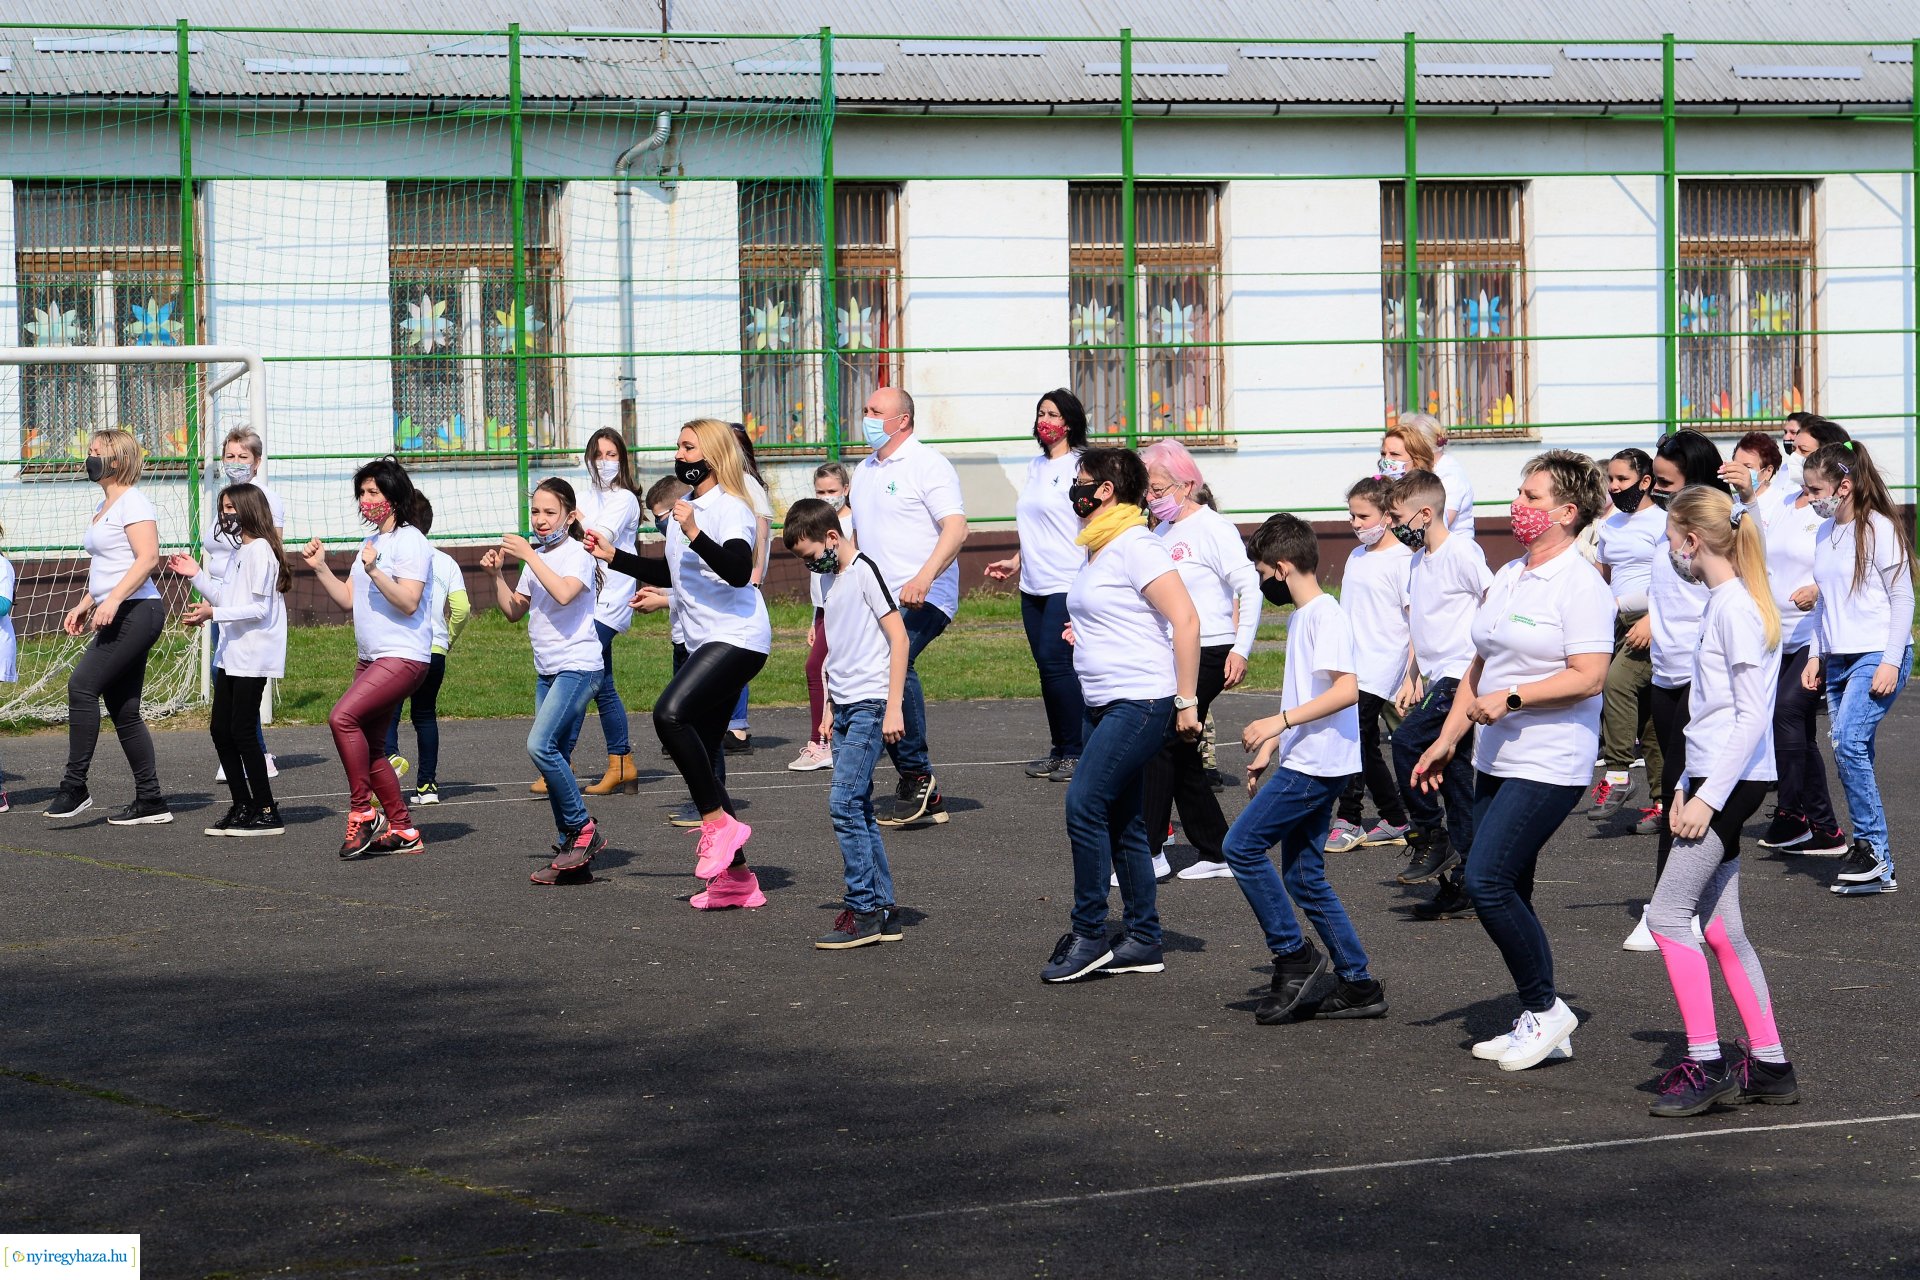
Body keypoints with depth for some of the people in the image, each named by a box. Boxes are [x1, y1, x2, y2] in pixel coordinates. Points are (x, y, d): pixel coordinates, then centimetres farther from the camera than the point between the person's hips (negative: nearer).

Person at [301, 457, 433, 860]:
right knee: (369, 748, 7)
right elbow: (348, 600, 20)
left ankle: (362, 813, -17)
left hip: (404, 656, -10)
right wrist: (320, 568, 9)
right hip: (370, 659, 10)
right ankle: (403, 831, 14)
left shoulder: (410, 541, -9)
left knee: (343, 717, -23)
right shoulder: (371, 543, 20)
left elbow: (408, 602, -18)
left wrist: (375, 572, -26)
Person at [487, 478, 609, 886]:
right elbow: (514, 611, 22)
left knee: (540, 745, -22)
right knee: (553, 755, 4)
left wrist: (528, 555, -23)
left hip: (578, 665, -9)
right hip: (547, 671, 9)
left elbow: (564, 592, -28)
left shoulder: (576, 553, -8)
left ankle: (583, 829, -11)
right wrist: (497, 574, 8)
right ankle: (573, 859, 7)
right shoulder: (537, 558, 15)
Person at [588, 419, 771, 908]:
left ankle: (718, 822, -17)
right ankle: (736, 876, 9)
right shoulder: (683, 508, 18)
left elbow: (738, 571, -27)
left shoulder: (731, 508, -11)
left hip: (738, 638, -10)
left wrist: (694, 534, -35)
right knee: (700, 756, 6)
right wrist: (613, 556, 27)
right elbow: (671, 574, 32)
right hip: (706, 644, 10)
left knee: (670, 714, -28)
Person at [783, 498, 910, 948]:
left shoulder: (864, 571, -10)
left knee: (844, 803, -13)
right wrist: (831, 707, 20)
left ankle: (864, 911, -10)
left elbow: (898, 637, -14)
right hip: (845, 707, 9)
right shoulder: (831, 579, 17)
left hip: (870, 706, -9)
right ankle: (883, 910, 11)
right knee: (858, 809, 8)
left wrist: (893, 706, -17)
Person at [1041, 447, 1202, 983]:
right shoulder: (1100, 549, 16)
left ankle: (1088, 934, -8)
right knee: (1121, 821, 10)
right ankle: (1143, 939, 15)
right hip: (1105, 704, 10)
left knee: (1084, 804, -14)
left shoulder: (1136, 546, -14)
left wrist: (1186, 702, -21)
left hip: (1141, 702, -10)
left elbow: (1185, 620, -21)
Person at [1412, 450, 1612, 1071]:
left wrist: (1512, 697, -25)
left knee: (1487, 880, -15)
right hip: (1497, 761, 9)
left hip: (1549, 764, -9)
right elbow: (1481, 666, 22)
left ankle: (1545, 1008, -2)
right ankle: (1539, 1024, 15)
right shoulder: (1507, 576, 15)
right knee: (1505, 893, 8)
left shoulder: (1580, 584, -12)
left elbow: (1589, 676, -20)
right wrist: (1446, 739, 18)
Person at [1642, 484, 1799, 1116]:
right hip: (1714, 782, 10)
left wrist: (1708, 796, -20)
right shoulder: (1723, 603, 16)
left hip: (1734, 781, -10)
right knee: (1720, 927, 9)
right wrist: (1689, 785, 17)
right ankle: (1769, 1065, 12)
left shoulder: (1736, 607, -15)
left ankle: (1705, 1065, -10)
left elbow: (1752, 715, -19)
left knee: (1668, 914, -11)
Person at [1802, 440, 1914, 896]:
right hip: (1838, 658, 8)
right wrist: (1816, 655, 15)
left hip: (1878, 655, -7)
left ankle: (1872, 847, -12)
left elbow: (1902, 597, -9)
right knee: (1853, 755, 2)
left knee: (1848, 743, -22)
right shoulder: (1825, 534, 13)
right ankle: (1875, 864, 5)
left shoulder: (1879, 529, -9)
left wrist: (1891, 662, -15)